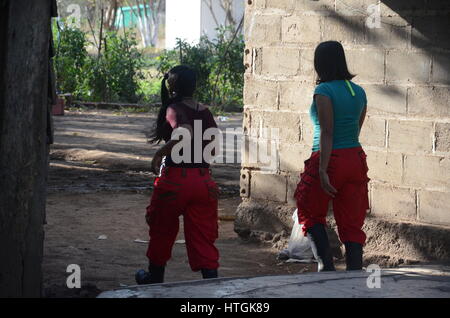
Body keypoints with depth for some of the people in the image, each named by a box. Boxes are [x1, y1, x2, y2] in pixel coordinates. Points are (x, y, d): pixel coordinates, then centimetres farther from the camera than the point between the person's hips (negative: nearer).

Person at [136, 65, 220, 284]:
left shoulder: (174, 109, -12)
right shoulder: (205, 112, 6)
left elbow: (185, 133, -31)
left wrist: (160, 153, -21)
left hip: (175, 178, -4)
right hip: (203, 181, 5)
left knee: (162, 231, 18)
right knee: (203, 239, 5)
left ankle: (155, 278, 34)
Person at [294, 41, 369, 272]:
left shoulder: (324, 91, -11)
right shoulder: (359, 92, 9)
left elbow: (327, 133, -18)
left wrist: (323, 171, -21)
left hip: (330, 160, -6)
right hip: (355, 159, 6)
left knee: (311, 214, 13)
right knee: (352, 224, 7)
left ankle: (326, 265, -1)